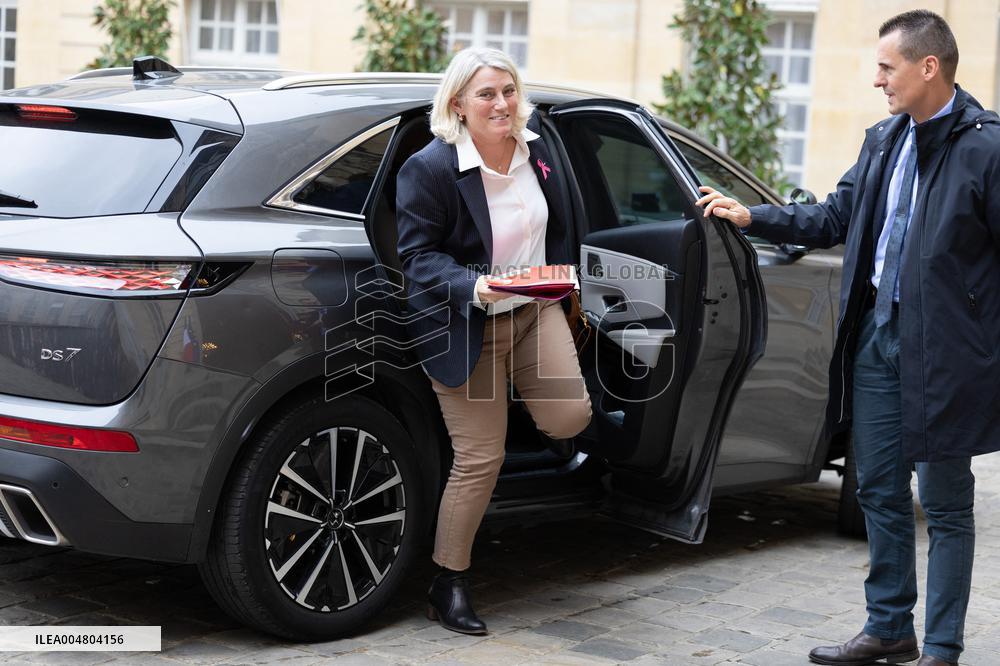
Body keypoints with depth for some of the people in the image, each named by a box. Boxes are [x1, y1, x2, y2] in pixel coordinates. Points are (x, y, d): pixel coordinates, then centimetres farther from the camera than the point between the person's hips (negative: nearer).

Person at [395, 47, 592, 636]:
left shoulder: (536, 151, 3)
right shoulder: (430, 168, -17)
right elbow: (418, 257, -15)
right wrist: (473, 288, -30)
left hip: (535, 310, 6)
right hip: (467, 327, -5)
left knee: (569, 419, -11)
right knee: (481, 460, -4)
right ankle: (449, 587, 13)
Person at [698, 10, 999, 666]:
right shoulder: (883, 140, 10)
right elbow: (835, 218, 19)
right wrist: (751, 217, 12)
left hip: (944, 352, -7)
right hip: (877, 336, 7)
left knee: (945, 505, 5)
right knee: (881, 492, 15)